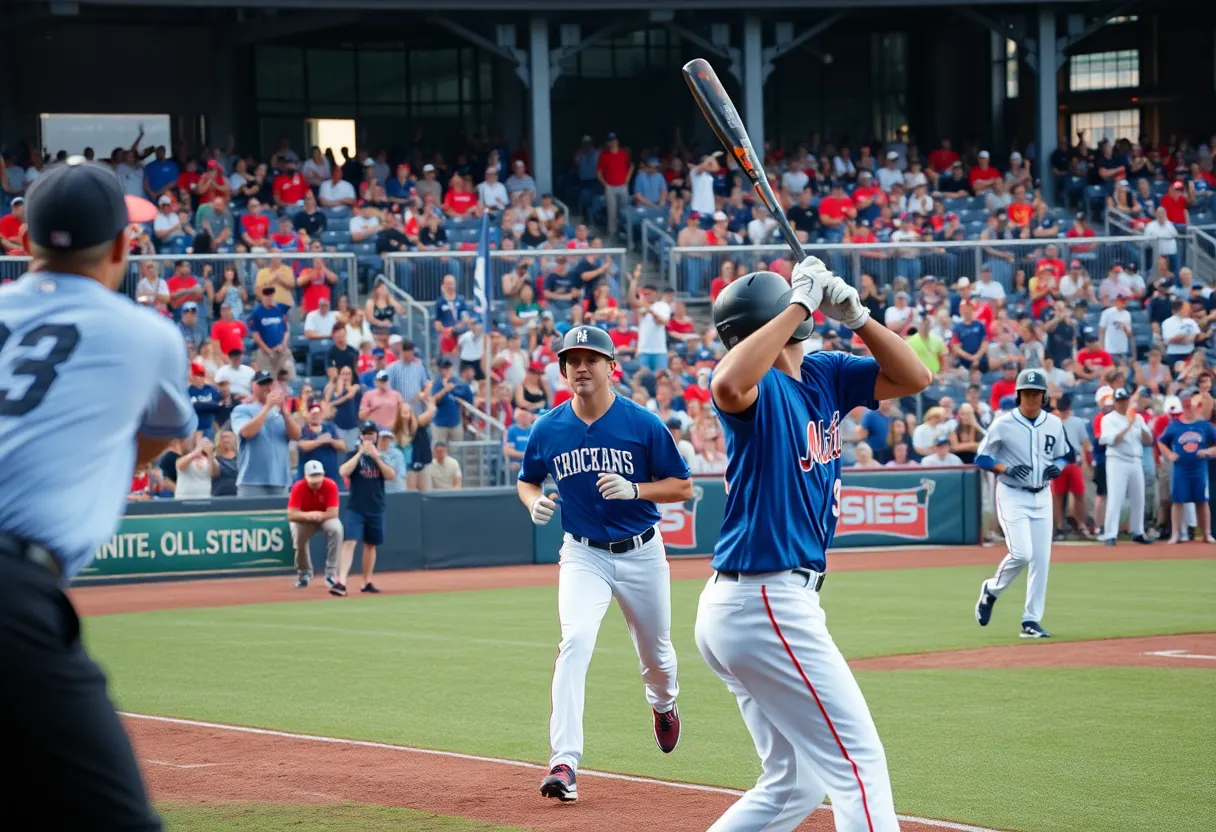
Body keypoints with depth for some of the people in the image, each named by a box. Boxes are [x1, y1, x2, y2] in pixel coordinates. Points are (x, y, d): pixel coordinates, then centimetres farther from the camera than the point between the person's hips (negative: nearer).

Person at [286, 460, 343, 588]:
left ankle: (331, 573, -20)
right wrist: (308, 515, -46)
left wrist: (319, 515, -39)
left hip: (326, 518, 0)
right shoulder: (298, 488, -23)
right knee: (297, 535, -31)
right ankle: (304, 573, -1)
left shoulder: (331, 486, -23)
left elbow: (333, 513, -25)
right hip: (304, 519, 0)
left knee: (336, 529, -32)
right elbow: (291, 515, -28)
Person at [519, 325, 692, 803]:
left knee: (655, 652, 17)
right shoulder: (548, 430, -5)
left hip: (642, 553, 0)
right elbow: (526, 481, 12)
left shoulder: (643, 424, -12)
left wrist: (634, 490, -24)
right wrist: (534, 503, -11)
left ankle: (663, 706, 55)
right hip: (583, 554, 0)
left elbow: (682, 486, -7)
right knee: (575, 642, -23)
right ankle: (564, 763, -29)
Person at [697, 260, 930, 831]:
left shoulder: (823, 375, 12)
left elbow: (913, 378, 11)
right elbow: (727, 386, -36)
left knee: (794, 784, 15)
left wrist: (855, 316, -3)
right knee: (858, 761, -9)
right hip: (767, 606, -10)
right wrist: (800, 306, -28)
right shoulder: (759, 383, -12)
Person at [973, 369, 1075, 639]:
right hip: (1012, 496, -4)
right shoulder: (1003, 424, -9)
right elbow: (981, 458, -5)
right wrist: (1007, 469, -23)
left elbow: (1066, 454, 16)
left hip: (1042, 497, 4)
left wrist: (1057, 467, -7)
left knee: (1041, 559, 0)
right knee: (1022, 553, -17)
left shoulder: (1054, 424, 3)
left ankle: (1031, 620, 8)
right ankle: (991, 590, 11)